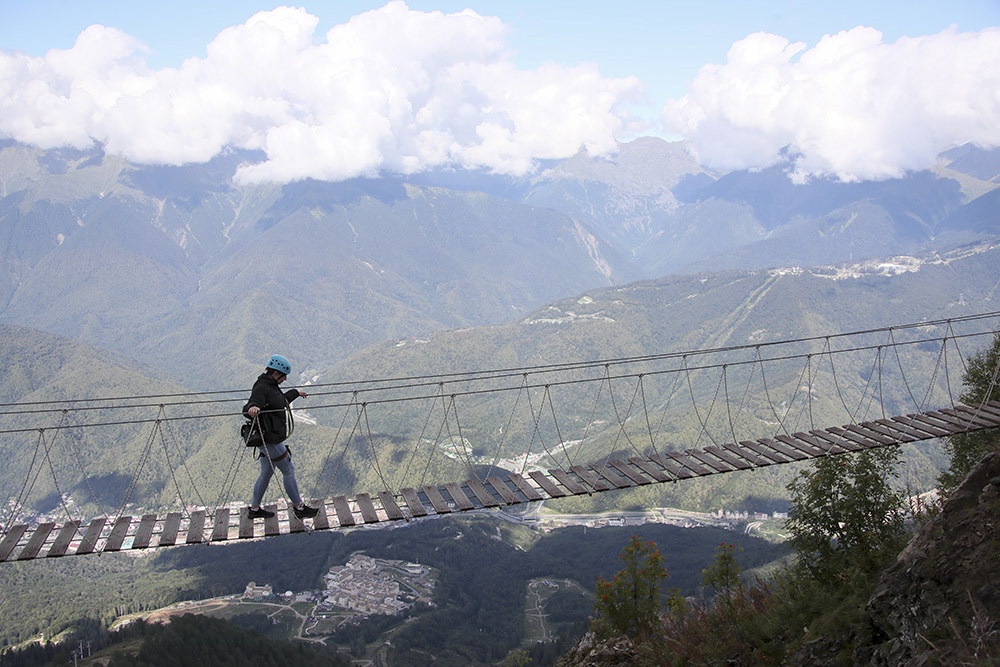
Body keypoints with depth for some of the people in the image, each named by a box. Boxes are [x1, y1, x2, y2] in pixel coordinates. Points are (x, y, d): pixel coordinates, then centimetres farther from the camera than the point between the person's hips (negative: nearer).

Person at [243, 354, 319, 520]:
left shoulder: (271, 386, 11)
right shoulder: (261, 388, -21)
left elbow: (282, 400, 31)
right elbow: (248, 408, -34)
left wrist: (296, 393, 44)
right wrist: (252, 408, -57)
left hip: (271, 438, 11)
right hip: (269, 439, -11)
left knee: (267, 472, 17)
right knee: (289, 470, -1)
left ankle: (254, 508, 27)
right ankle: (299, 507, 9)